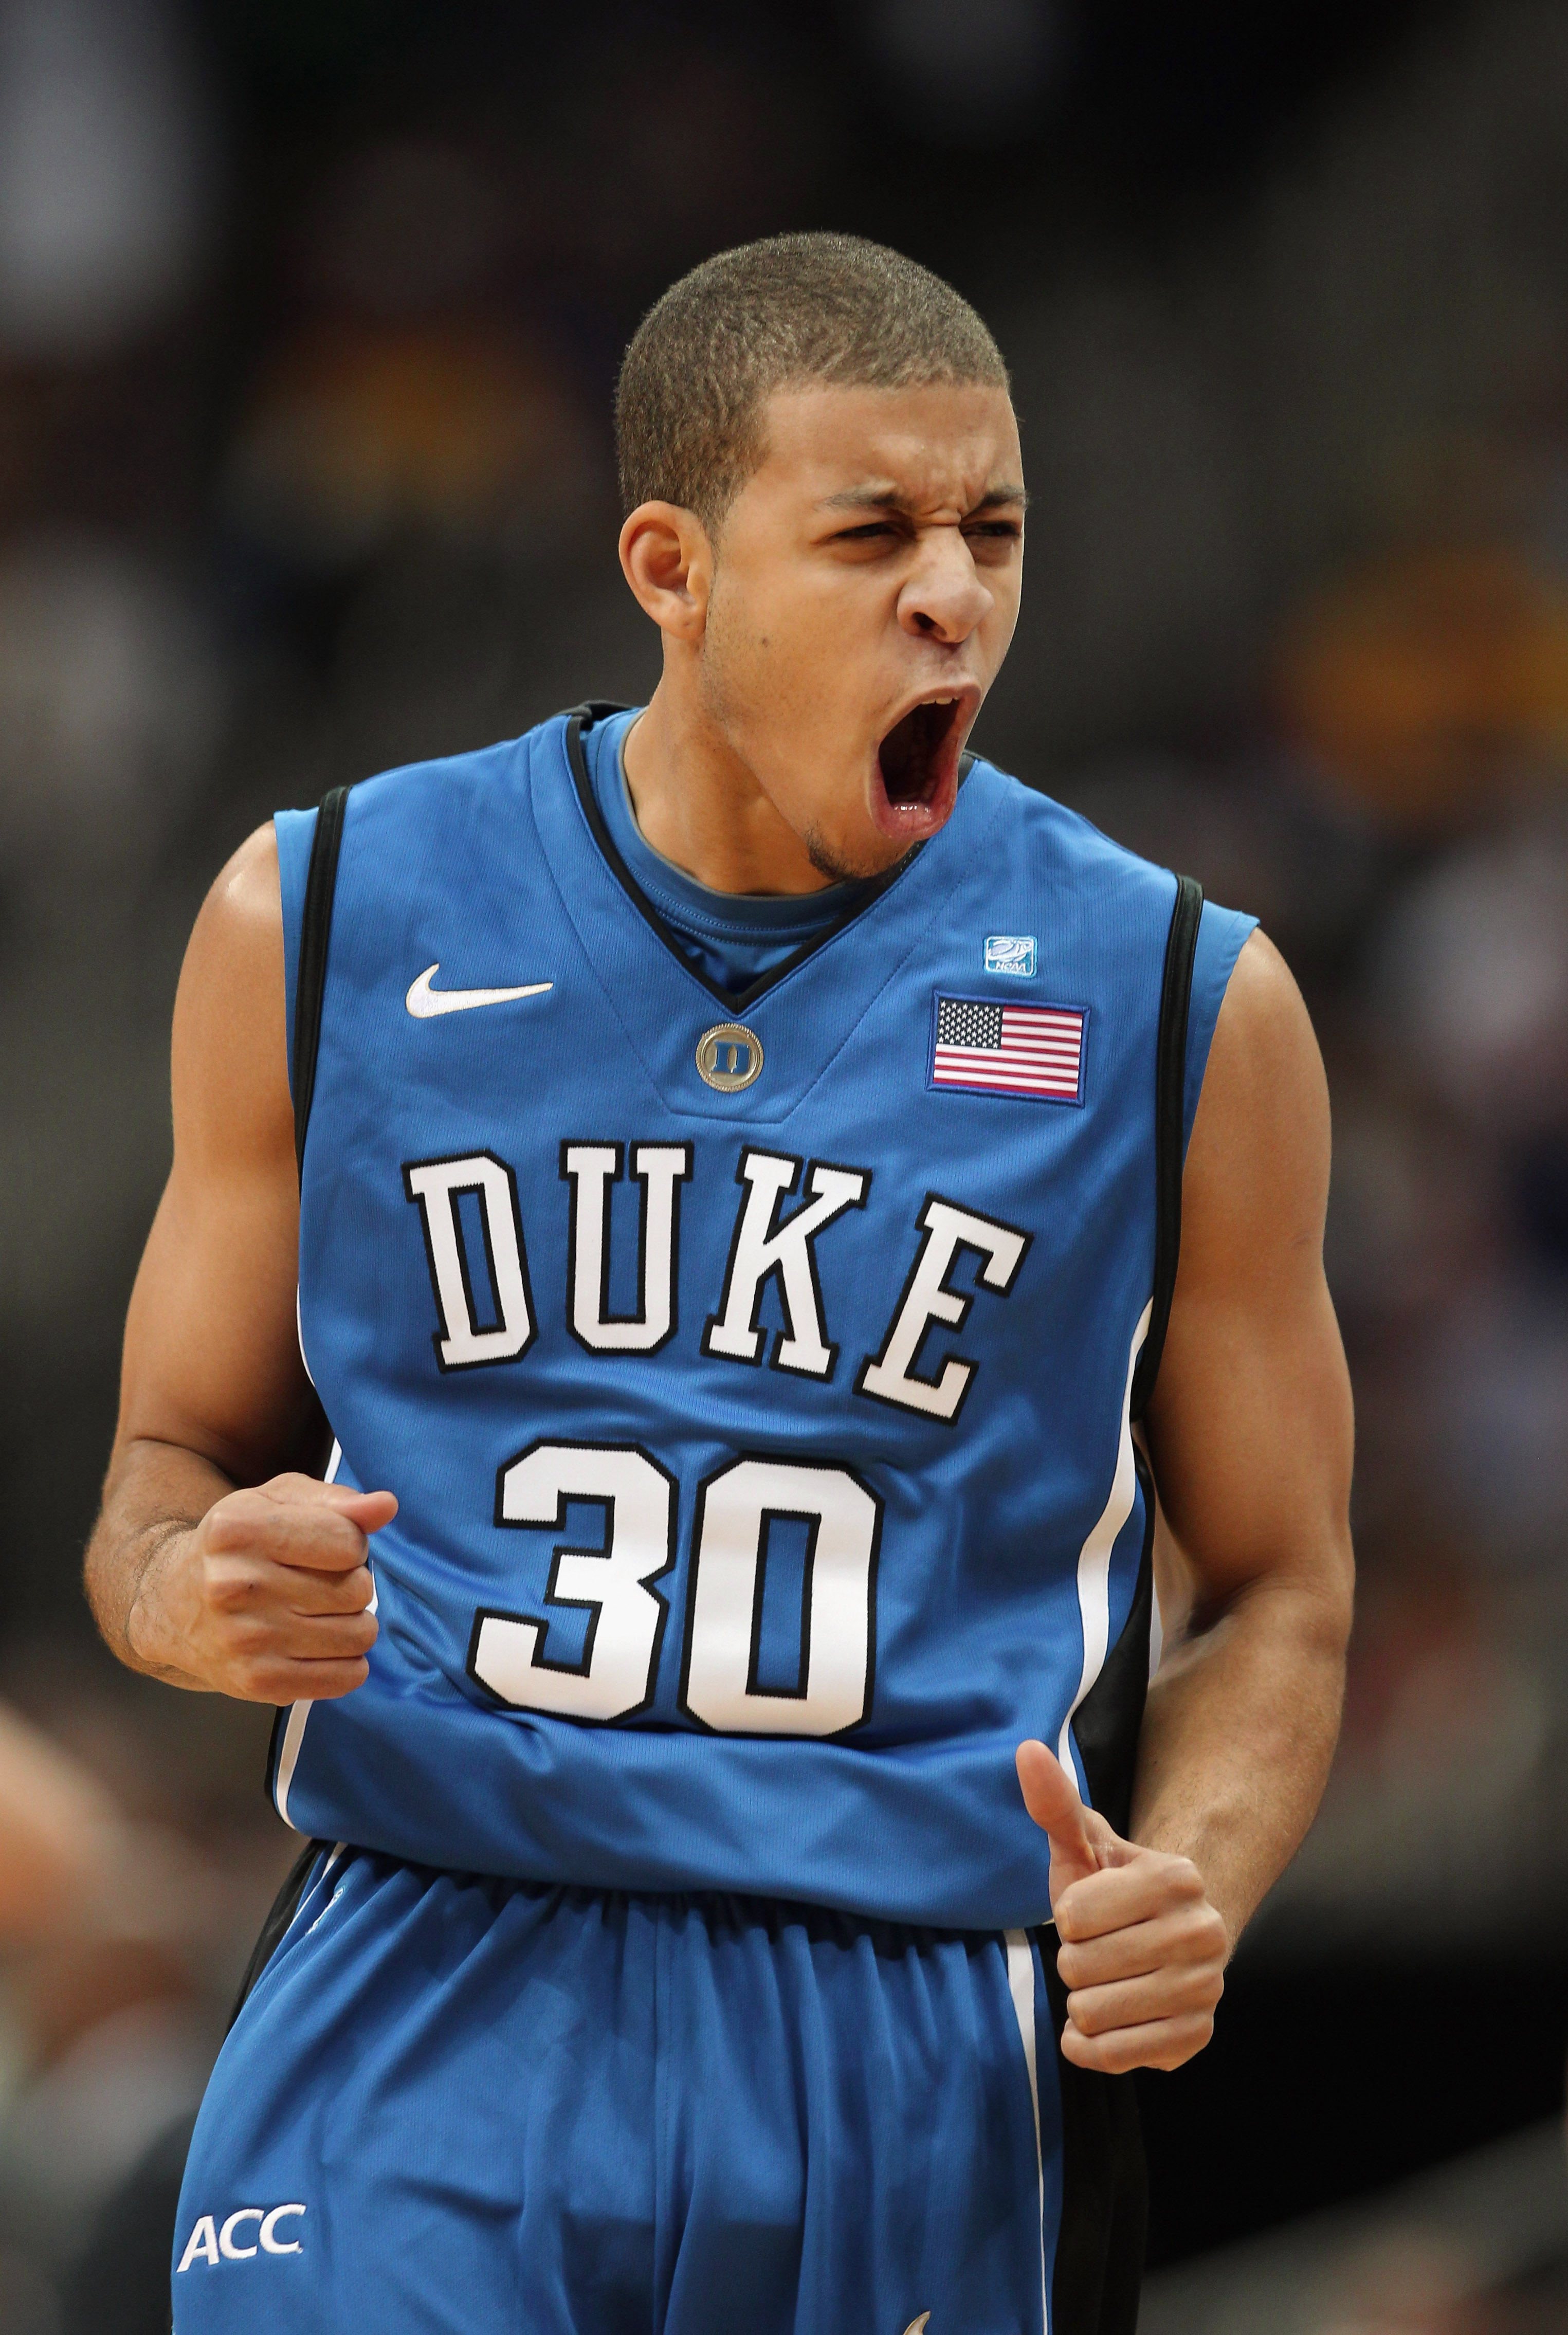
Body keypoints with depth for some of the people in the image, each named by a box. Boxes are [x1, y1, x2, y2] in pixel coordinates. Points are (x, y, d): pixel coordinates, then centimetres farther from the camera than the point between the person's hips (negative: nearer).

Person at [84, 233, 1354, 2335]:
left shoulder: (1179, 1002, 3)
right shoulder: (328, 919, 5)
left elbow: (1276, 1595, 10)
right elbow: (175, 1461, 14)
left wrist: (1184, 1888, -10)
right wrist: (190, 1594, -10)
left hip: (923, 2066, 1)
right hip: (430, 2005, 0)